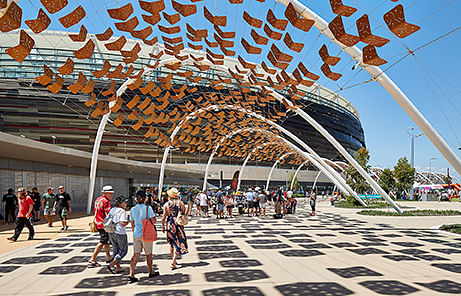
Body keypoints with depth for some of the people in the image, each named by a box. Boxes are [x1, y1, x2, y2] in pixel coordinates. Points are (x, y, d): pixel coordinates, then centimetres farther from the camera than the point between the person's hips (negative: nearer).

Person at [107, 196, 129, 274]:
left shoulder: (112, 210, 9)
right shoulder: (122, 211, -16)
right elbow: (123, 224, -24)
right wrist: (128, 220, -7)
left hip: (111, 232, 8)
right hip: (120, 233, -8)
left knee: (115, 250, 17)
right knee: (123, 250, 7)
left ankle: (118, 268, 20)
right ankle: (111, 265, -2)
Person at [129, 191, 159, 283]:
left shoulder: (132, 210, 4)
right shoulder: (148, 208, -11)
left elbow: (132, 224, 11)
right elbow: (153, 221, -14)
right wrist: (154, 218, 8)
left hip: (136, 234, 4)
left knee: (136, 255, 3)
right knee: (148, 254, 12)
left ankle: (131, 275, -7)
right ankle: (151, 272, 28)